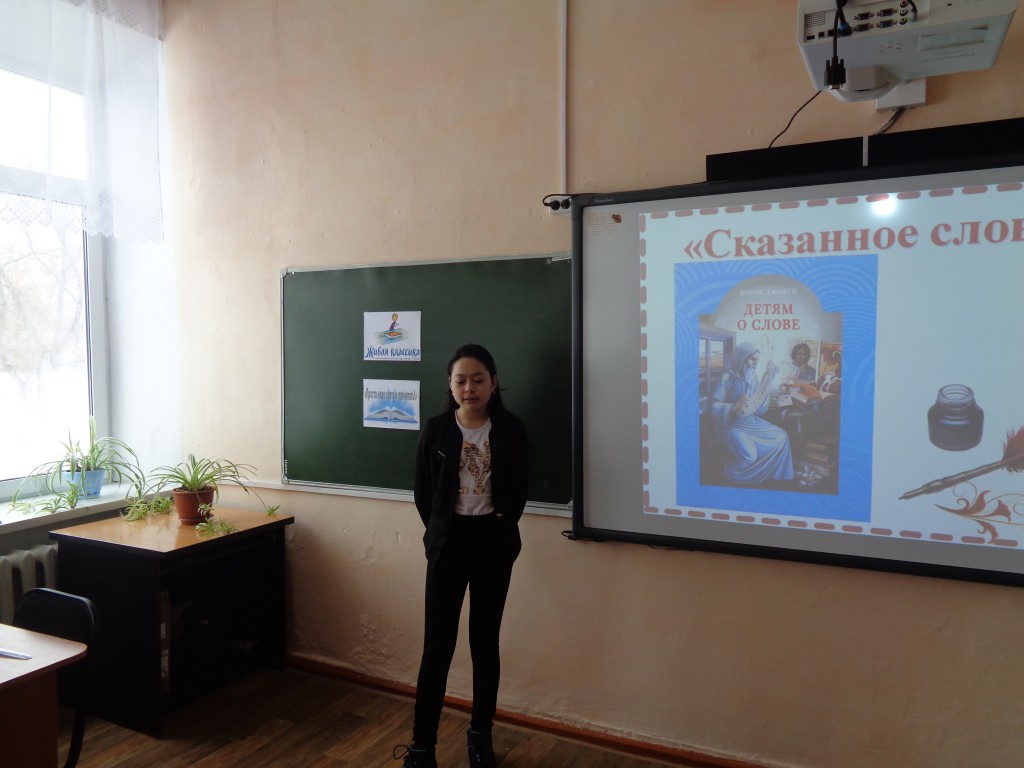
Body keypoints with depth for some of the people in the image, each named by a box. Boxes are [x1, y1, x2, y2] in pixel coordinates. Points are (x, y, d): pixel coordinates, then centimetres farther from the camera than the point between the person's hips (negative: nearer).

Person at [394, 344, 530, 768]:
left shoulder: (511, 429, -4)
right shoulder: (436, 430, -3)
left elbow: (518, 491, 1)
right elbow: (422, 492, 2)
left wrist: (499, 525, -3)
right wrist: (439, 531, -1)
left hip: (494, 543, 0)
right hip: (449, 542, 0)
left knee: (485, 641, 11)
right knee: (438, 644, 1)